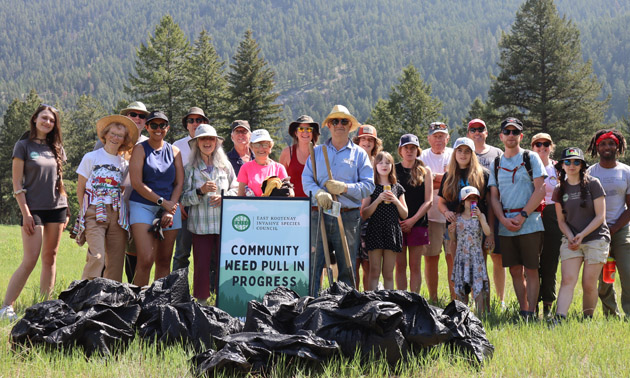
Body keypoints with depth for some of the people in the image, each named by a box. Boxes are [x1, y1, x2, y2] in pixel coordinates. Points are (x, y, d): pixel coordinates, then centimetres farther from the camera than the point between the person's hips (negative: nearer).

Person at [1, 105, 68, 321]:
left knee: (50, 258, 5)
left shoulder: (56, 148, 13)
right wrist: (26, 213, -12)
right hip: (34, 209, -5)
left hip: (56, 208, 5)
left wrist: (65, 210, 11)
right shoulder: (23, 146, -1)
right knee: (30, 260, -11)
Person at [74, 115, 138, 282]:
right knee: (97, 256, -20)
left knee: (116, 260, 0)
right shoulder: (91, 157, 5)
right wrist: (86, 211, 1)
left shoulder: (124, 163, 14)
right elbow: (80, 189, 6)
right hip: (95, 213, -4)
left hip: (117, 215, 4)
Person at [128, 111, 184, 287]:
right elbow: (137, 183, -7)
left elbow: (179, 183, 9)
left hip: (170, 207, 4)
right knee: (146, 259, -16)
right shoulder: (140, 149, 2)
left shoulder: (174, 151, 13)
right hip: (142, 206, -4)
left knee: (164, 261, 5)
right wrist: (162, 202, -10)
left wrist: (170, 210, -5)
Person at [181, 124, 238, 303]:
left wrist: (223, 197, -4)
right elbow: (183, 199, 1)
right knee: (202, 265, -3)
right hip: (200, 225, -1)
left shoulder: (225, 166, 11)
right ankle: (201, 301, 10)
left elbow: (236, 189, 14)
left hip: (224, 223, 1)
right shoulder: (190, 168, 6)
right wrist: (200, 191, -15)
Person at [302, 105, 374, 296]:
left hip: (348, 217, -1)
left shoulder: (359, 154, 10)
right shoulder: (317, 152, 14)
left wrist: (345, 188, -13)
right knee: (313, 265, -3)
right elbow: (306, 179, 6)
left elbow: (368, 185, 3)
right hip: (319, 216, 1)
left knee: (347, 269, 3)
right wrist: (318, 192, -15)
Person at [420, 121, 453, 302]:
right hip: (430, 214, 0)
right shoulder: (422, 157, 9)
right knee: (430, 258, 1)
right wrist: (446, 180, -8)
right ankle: (433, 299, 9)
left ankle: (455, 299, 6)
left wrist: (433, 176, -8)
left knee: (454, 258, -1)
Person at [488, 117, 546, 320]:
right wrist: (504, 220, -6)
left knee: (531, 270, -3)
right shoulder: (496, 164, 13)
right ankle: (522, 311, 14)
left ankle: (531, 314, -1)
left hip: (530, 224, -4)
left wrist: (522, 216, -12)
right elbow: (494, 197, 10)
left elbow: (540, 190, -5)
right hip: (505, 226, 4)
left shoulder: (531, 158, 3)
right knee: (515, 271, 7)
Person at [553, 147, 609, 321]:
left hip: (596, 239, -2)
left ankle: (588, 319, 12)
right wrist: (570, 236, -8)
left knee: (589, 284, -4)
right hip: (571, 241, 2)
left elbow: (600, 216, -5)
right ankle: (559, 319, -23)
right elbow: (561, 220, 11)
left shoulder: (593, 184, -2)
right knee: (568, 280, -13)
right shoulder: (559, 189, 9)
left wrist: (582, 235, -14)